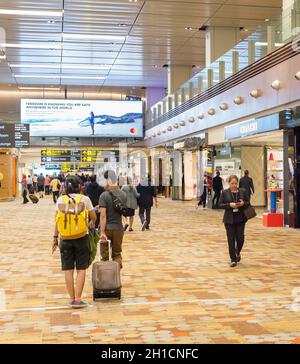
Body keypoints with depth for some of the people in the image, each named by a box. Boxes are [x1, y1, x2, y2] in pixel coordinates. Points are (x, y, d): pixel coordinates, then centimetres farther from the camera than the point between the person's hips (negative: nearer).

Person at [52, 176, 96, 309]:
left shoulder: (61, 200, 1)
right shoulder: (85, 199, -1)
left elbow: (57, 220, -1)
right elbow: (93, 216, 9)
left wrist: (55, 238, 7)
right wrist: (92, 223, 31)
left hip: (65, 239, 1)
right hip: (81, 238, -1)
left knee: (68, 269, 9)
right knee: (81, 269, 5)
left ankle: (72, 299, 13)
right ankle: (78, 299, 1)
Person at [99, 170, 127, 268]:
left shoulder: (104, 195, -14)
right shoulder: (123, 194, 3)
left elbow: (103, 215, -19)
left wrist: (102, 232, -18)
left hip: (107, 228, -4)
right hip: (118, 228, 4)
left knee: (104, 255, 9)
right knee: (117, 254, 13)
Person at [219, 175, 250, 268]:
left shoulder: (243, 191, 4)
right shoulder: (225, 192, 0)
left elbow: (248, 203, 8)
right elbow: (221, 204, -1)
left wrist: (243, 203, -14)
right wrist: (229, 205, -17)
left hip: (240, 219, 1)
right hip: (229, 219, -1)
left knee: (240, 238, -2)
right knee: (231, 240, 0)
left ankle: (237, 252, 30)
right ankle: (233, 259, 11)